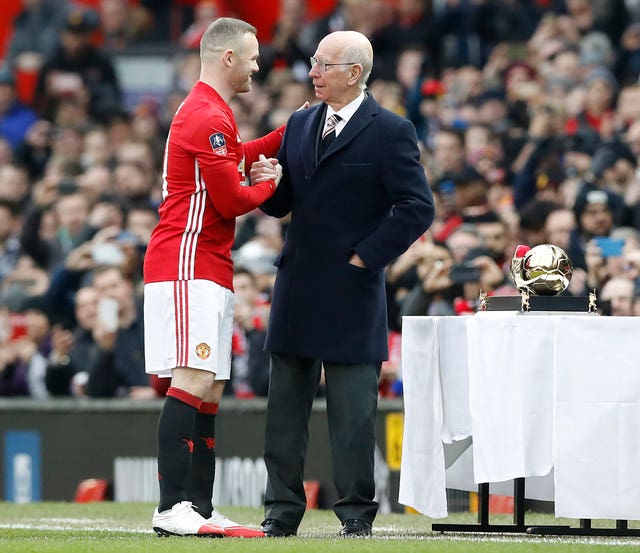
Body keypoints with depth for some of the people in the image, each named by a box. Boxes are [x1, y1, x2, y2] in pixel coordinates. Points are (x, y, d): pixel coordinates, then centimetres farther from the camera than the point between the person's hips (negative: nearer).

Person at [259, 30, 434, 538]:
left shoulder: (390, 132, -7)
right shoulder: (300, 125, 12)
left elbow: (418, 208, -10)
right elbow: (283, 204, 15)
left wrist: (367, 256, -12)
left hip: (350, 290, -6)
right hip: (298, 287, 6)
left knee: (353, 410, -1)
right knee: (285, 406, 7)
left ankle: (356, 514, 6)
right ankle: (283, 511, 13)